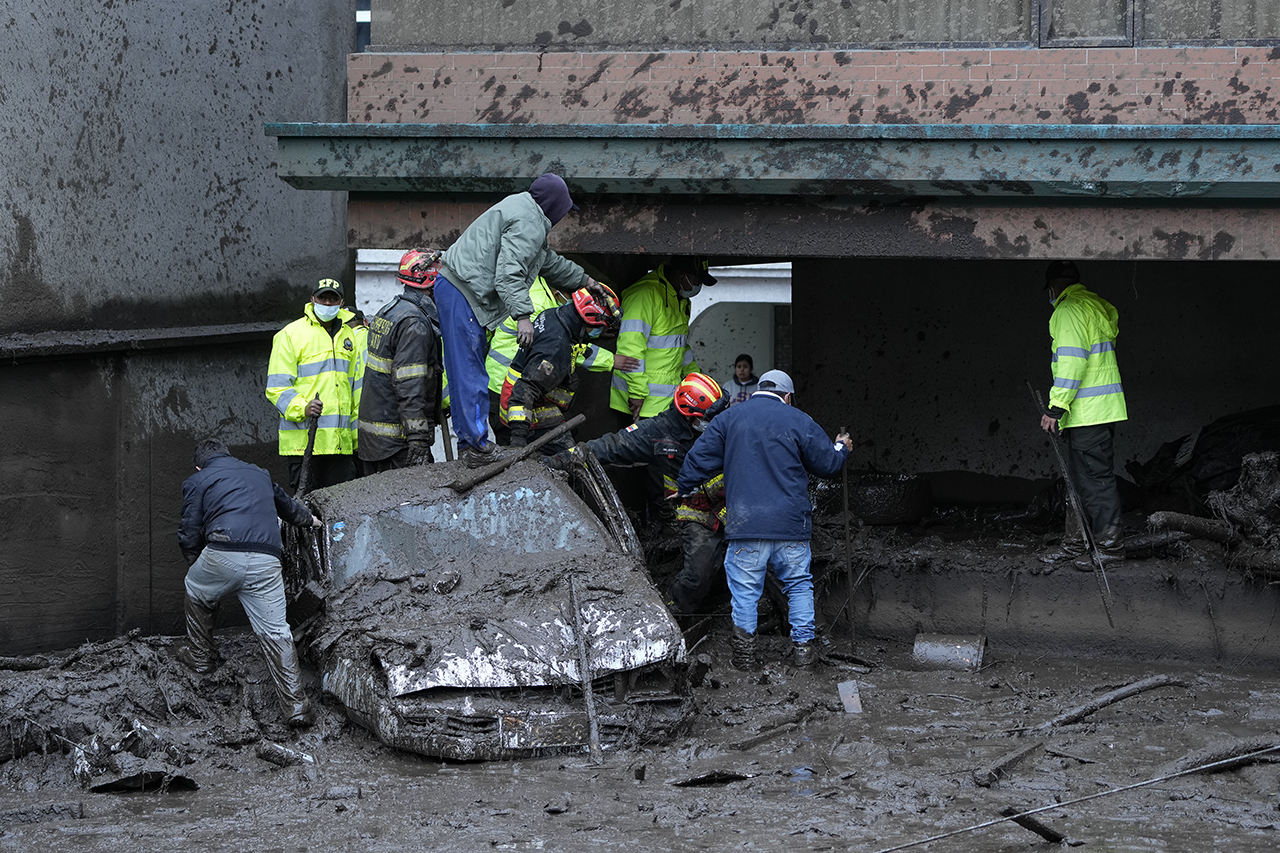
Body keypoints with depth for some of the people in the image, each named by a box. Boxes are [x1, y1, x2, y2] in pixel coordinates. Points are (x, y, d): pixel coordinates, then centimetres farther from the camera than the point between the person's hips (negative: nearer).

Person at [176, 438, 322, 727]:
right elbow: (286, 504, 49)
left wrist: (196, 564, 33)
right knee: (275, 631, 4)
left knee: (197, 592, 30)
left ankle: (201, 657, 42)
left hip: (223, 555, -3)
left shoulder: (197, 481, 17)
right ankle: (296, 706, -5)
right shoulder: (259, 474, 30)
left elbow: (189, 535, 12)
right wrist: (308, 519, 71)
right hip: (265, 562, 3)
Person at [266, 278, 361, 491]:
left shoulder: (348, 335, 18)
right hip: (304, 440, -5)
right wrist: (302, 408, -23)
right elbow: (277, 387, -5)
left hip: (341, 441, 5)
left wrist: (358, 434, 19)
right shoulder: (290, 335, -1)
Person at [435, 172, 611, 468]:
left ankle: (469, 444, 15)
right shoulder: (528, 223, -13)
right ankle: (477, 446, -12)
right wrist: (523, 315, -27)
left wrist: (583, 280, 45)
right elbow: (509, 273, -23)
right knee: (471, 374, -11)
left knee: (465, 372, 12)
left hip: (454, 286, 11)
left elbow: (548, 261, 35)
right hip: (462, 291, -11)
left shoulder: (525, 211, 21)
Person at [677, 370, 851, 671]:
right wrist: (842, 448, 31)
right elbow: (827, 463, 9)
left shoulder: (729, 418, 7)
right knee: (799, 583, 13)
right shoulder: (798, 421, 3)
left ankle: (744, 649, 1)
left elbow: (700, 458, 8)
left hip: (746, 522, 0)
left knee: (745, 587, 6)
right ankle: (803, 646, 12)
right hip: (792, 522, 0)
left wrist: (683, 489, 23)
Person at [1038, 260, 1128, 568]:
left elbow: (1072, 361, -20)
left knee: (1095, 478, -7)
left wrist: (1057, 407, -21)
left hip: (1088, 412, -10)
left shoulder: (1069, 311, -10)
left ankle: (1110, 544, -4)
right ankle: (1076, 543, 20)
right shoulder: (1097, 306, 20)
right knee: (1079, 478, 15)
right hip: (1102, 409, 10)